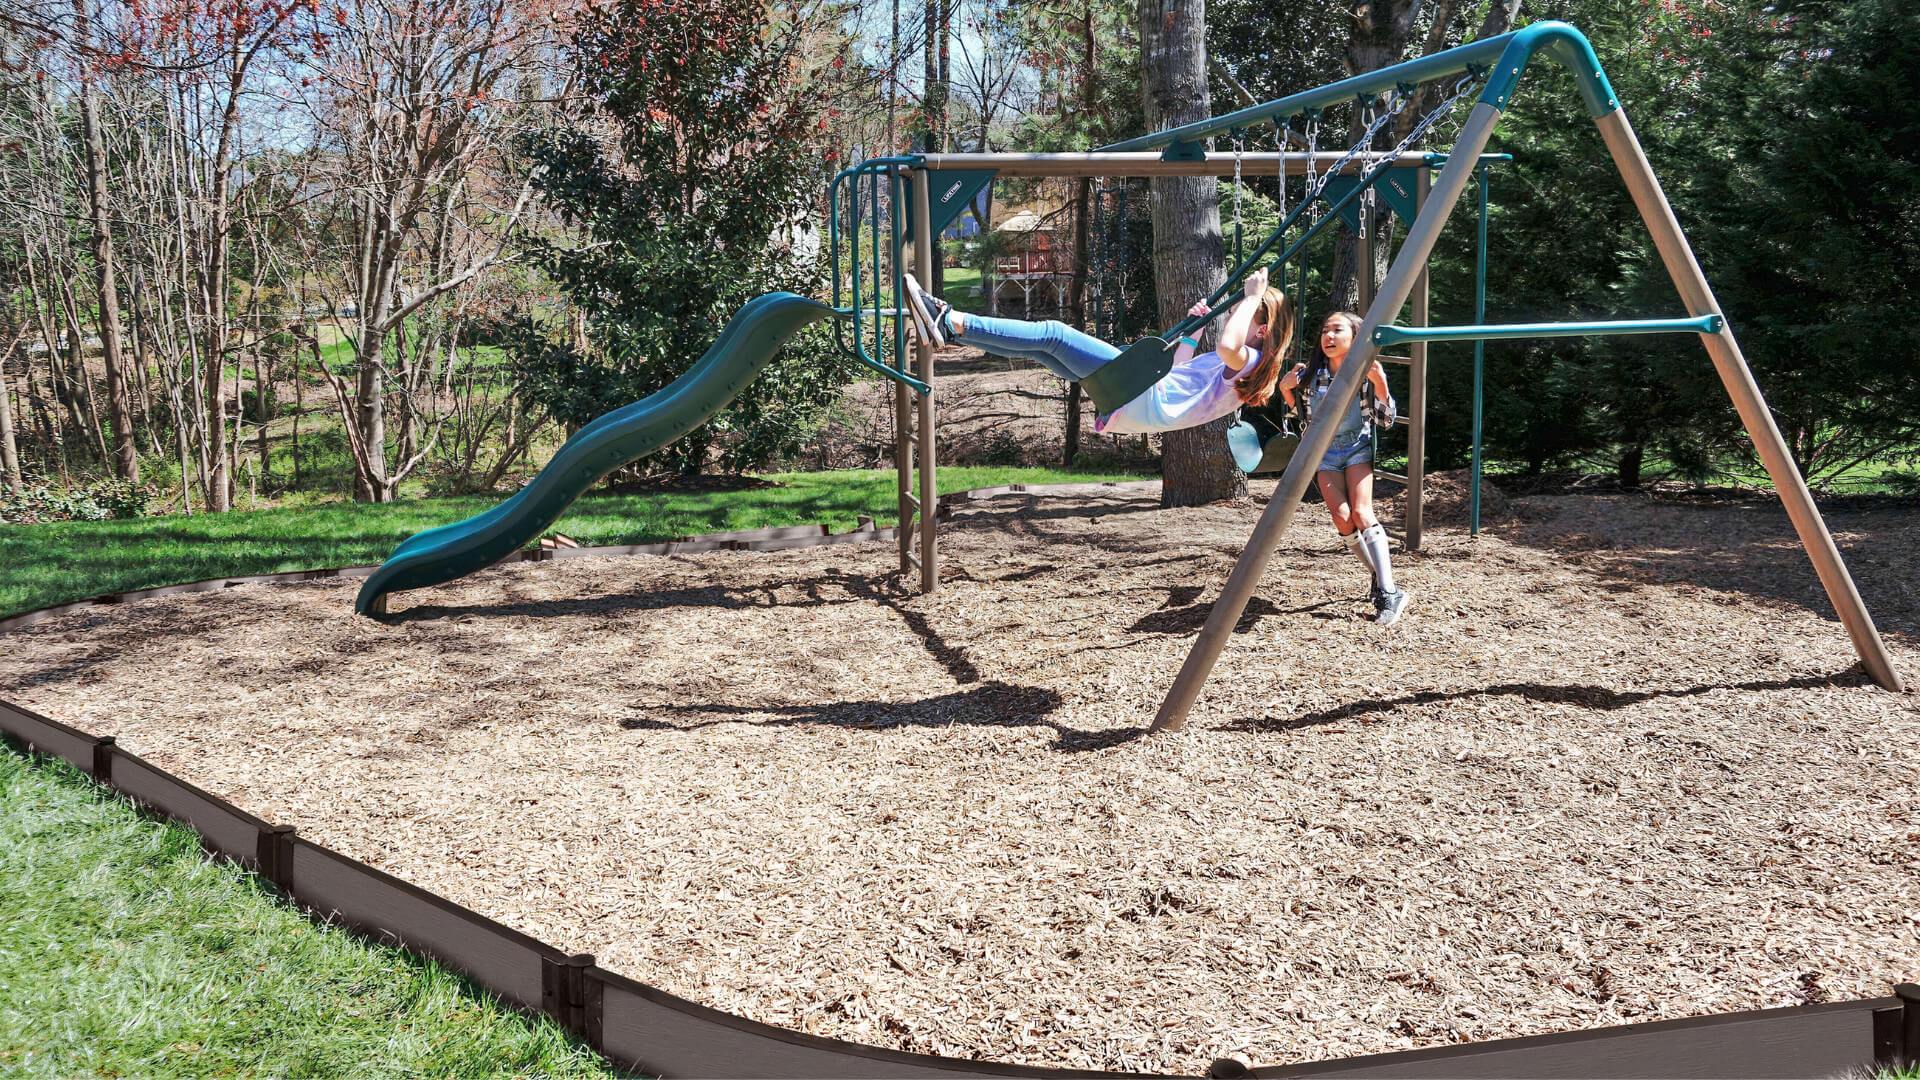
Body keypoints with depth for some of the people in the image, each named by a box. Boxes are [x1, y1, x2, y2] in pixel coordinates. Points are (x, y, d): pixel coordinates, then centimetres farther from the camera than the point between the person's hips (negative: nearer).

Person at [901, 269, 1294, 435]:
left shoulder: (1249, 360, -1)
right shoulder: (1228, 364, 28)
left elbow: (1227, 346, -28)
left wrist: (1252, 297, -16)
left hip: (1149, 401, -10)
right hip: (1138, 406, 10)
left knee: (1053, 334, -17)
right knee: (1040, 348, 3)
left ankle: (951, 323, -22)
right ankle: (946, 327, -2)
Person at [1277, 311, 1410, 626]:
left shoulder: (1365, 373, -11)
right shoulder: (1311, 372, -5)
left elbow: (1386, 419, -7)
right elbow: (1294, 411, 11)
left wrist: (1380, 384, -23)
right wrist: (1286, 388, -10)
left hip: (1357, 446, -2)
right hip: (1323, 450, 2)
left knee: (1361, 513, -22)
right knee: (1342, 518, -16)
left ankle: (1389, 593, -24)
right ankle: (1378, 575, 4)